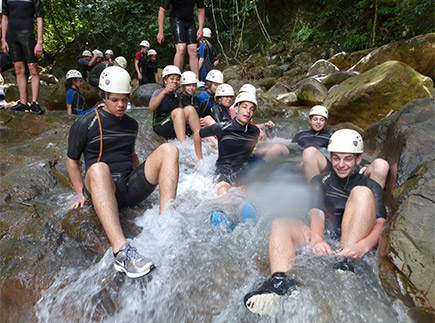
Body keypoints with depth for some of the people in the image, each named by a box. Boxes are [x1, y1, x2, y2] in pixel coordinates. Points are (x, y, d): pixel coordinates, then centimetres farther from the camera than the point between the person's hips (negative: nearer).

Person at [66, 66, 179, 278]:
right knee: (98, 168, -41)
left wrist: (147, 176, 20)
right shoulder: (86, 123, 4)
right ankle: (121, 251, -56)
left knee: (168, 149, -15)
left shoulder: (131, 125, 19)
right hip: (103, 189, -4)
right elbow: (72, 160, 10)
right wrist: (81, 193, 2)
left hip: (131, 189, 5)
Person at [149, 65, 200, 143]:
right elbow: (151, 108, -19)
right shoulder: (158, 92, 1)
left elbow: (181, 115, 15)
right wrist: (164, 91, -28)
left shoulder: (177, 95, 18)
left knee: (189, 109, -17)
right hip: (160, 127, -5)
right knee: (178, 111, -29)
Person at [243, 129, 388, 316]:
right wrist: (317, 239, -24)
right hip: (323, 243, 2)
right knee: (281, 223, -20)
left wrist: (365, 245, -26)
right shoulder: (320, 182, 19)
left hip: (353, 245, -1)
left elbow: (381, 223, -2)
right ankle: (281, 281, -46)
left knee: (361, 193, -20)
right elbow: (316, 213, 0)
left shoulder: (370, 186, 15)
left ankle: (345, 264, -35)